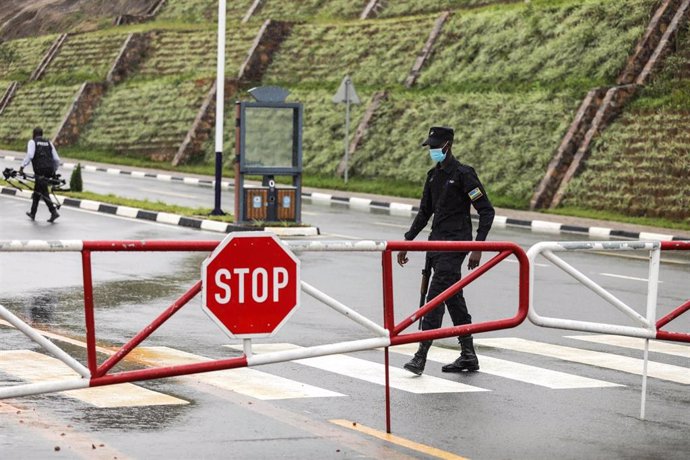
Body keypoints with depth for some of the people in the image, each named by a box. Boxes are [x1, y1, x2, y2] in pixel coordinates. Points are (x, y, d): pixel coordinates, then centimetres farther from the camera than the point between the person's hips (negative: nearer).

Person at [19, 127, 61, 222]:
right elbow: (57, 160, 13)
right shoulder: (49, 143, 18)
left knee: (44, 192, -4)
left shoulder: (32, 142, 4)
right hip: (49, 170, 6)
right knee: (37, 191, 19)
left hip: (40, 170, -6)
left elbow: (29, 155, -15)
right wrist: (54, 171, 25)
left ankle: (54, 212, -17)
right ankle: (32, 213, 27)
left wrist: (22, 166, -14)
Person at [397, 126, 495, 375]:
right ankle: (468, 356, 18)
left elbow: (487, 211, -11)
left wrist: (477, 247, -17)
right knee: (453, 298, 11)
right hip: (436, 242, 8)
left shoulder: (463, 174, -10)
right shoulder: (433, 175, 14)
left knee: (435, 297, -14)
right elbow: (424, 212, 23)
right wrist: (407, 242, 18)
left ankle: (421, 355, -17)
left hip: (455, 243, -8)